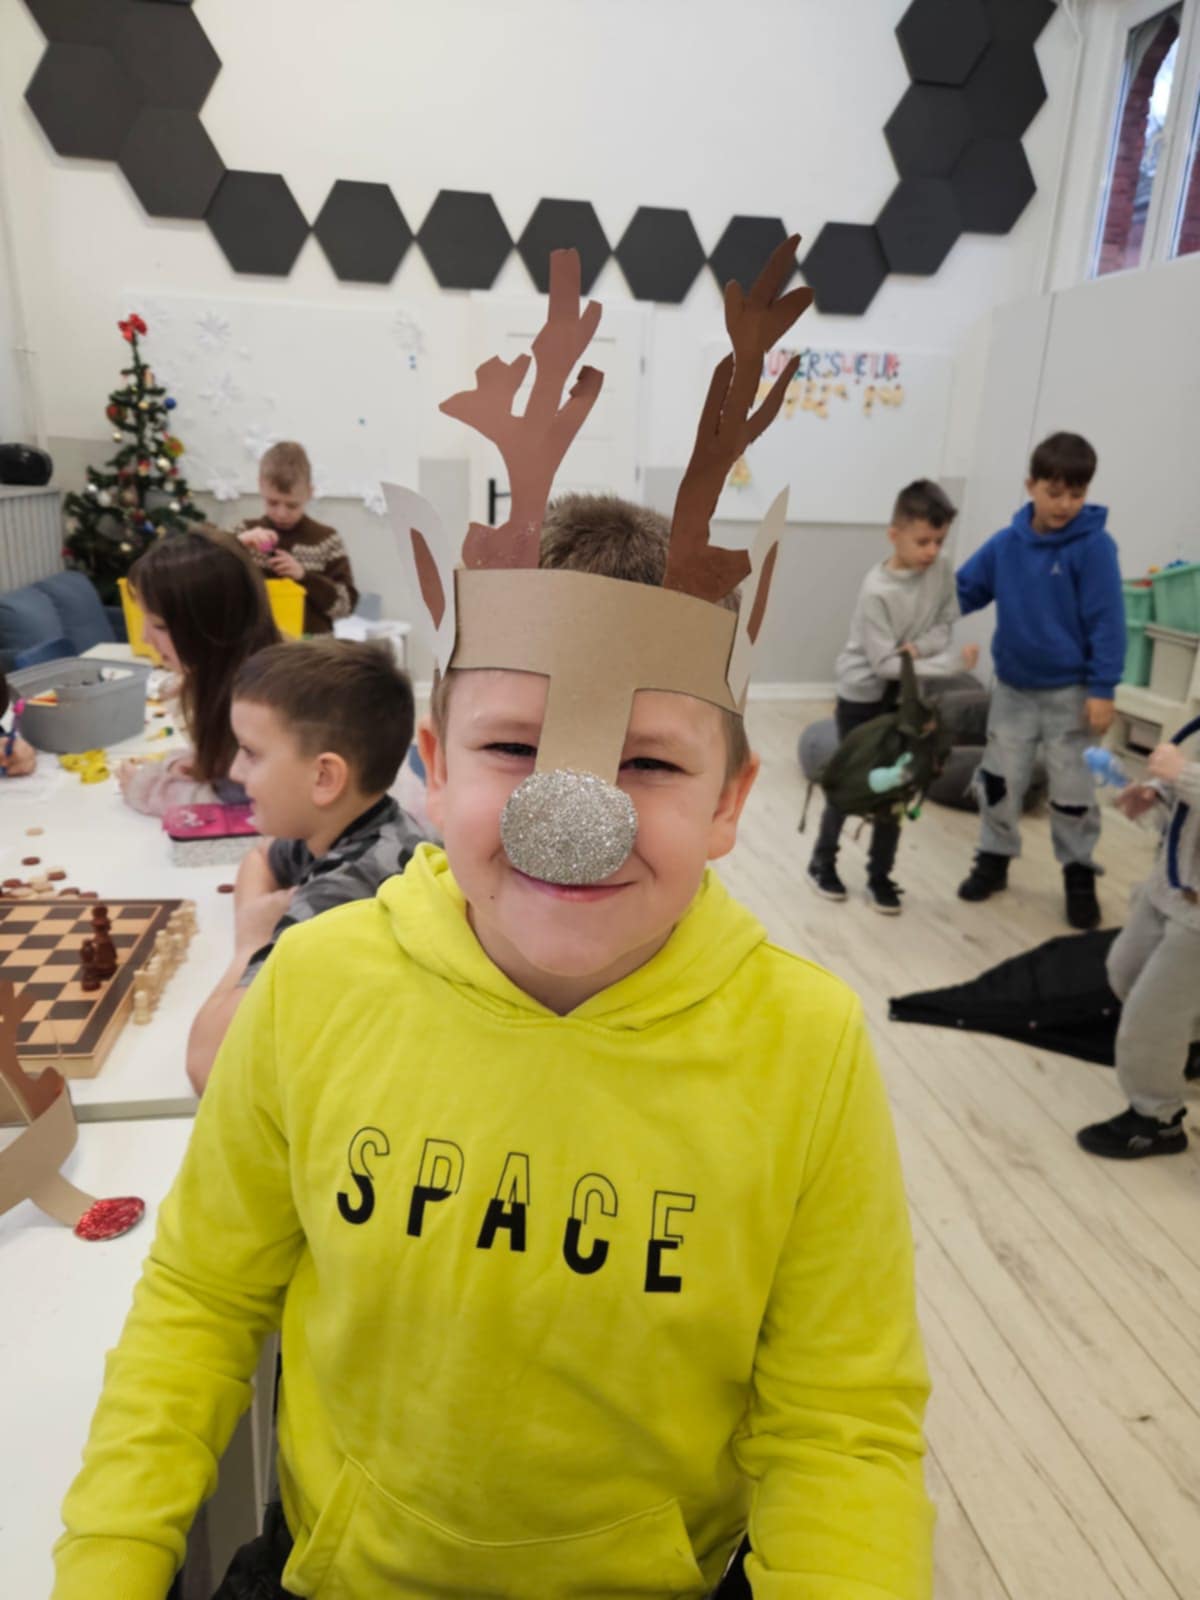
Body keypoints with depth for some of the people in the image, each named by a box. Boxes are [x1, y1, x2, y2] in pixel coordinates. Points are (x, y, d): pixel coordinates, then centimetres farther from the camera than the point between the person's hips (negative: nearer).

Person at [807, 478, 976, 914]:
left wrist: (918, 648, -22)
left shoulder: (942, 572, -9)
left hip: (905, 696, 5)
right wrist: (951, 662, -28)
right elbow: (884, 664, -25)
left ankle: (880, 876, 20)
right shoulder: (876, 591, -25)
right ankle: (822, 862, 26)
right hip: (862, 694, -5)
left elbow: (944, 625, 0)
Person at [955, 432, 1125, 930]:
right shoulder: (1005, 544, -3)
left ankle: (1079, 875, 23)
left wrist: (1103, 689, -15)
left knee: (1071, 787, 6)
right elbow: (964, 590, 4)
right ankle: (994, 858, 28)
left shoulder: (1093, 546, -14)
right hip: (1012, 687, 3)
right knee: (999, 779, 11)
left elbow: (1106, 622, -13)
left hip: (1070, 691, -3)